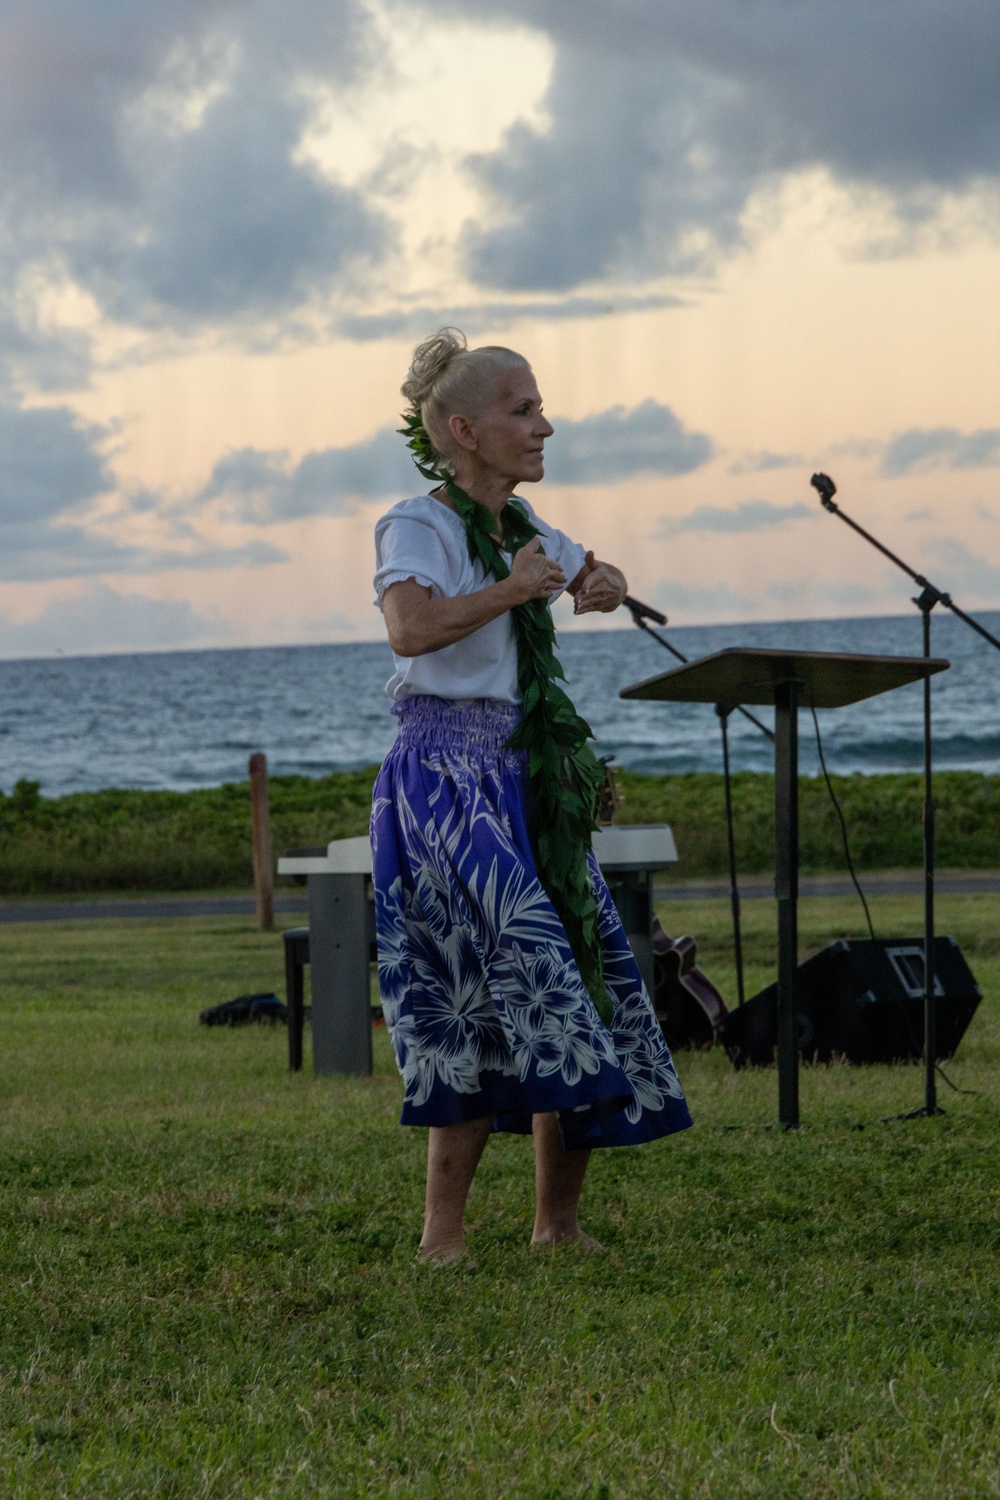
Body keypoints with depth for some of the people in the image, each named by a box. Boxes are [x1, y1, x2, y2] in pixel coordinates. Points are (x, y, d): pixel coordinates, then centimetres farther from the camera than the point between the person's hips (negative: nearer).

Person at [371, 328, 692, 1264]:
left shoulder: (525, 531, 14)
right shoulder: (419, 526, -9)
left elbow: (596, 573, 35)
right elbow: (411, 627, -30)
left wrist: (601, 583, 12)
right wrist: (513, 590, -21)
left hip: (530, 781, 8)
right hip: (445, 776, -8)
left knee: (580, 986, 5)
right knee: (511, 982, -19)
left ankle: (559, 1224, 16)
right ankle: (442, 1233, -14)